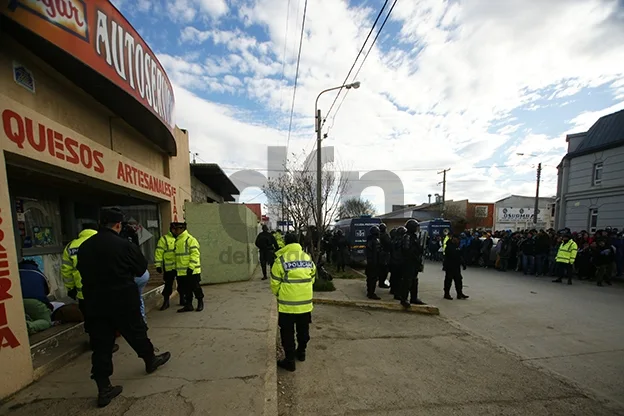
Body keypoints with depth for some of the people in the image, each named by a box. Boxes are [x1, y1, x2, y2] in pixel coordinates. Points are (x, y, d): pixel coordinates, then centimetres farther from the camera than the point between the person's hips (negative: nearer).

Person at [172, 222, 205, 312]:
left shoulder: (190, 239, -13)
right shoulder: (177, 240, 14)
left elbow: (195, 254, -18)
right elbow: (177, 256, 22)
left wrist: (191, 267, -22)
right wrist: (176, 268, 20)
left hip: (191, 271, -8)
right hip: (181, 271, 8)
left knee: (195, 288, 4)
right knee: (186, 289, 14)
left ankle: (200, 303, 20)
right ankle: (188, 305, 25)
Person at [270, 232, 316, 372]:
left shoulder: (280, 259, -13)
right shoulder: (308, 258, 1)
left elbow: (275, 283, -8)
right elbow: (312, 278, 8)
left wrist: (279, 295, 12)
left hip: (287, 303, -4)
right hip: (305, 302, 5)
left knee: (287, 333, 14)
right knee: (303, 330, 24)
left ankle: (290, 360, 22)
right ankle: (301, 352, 42)